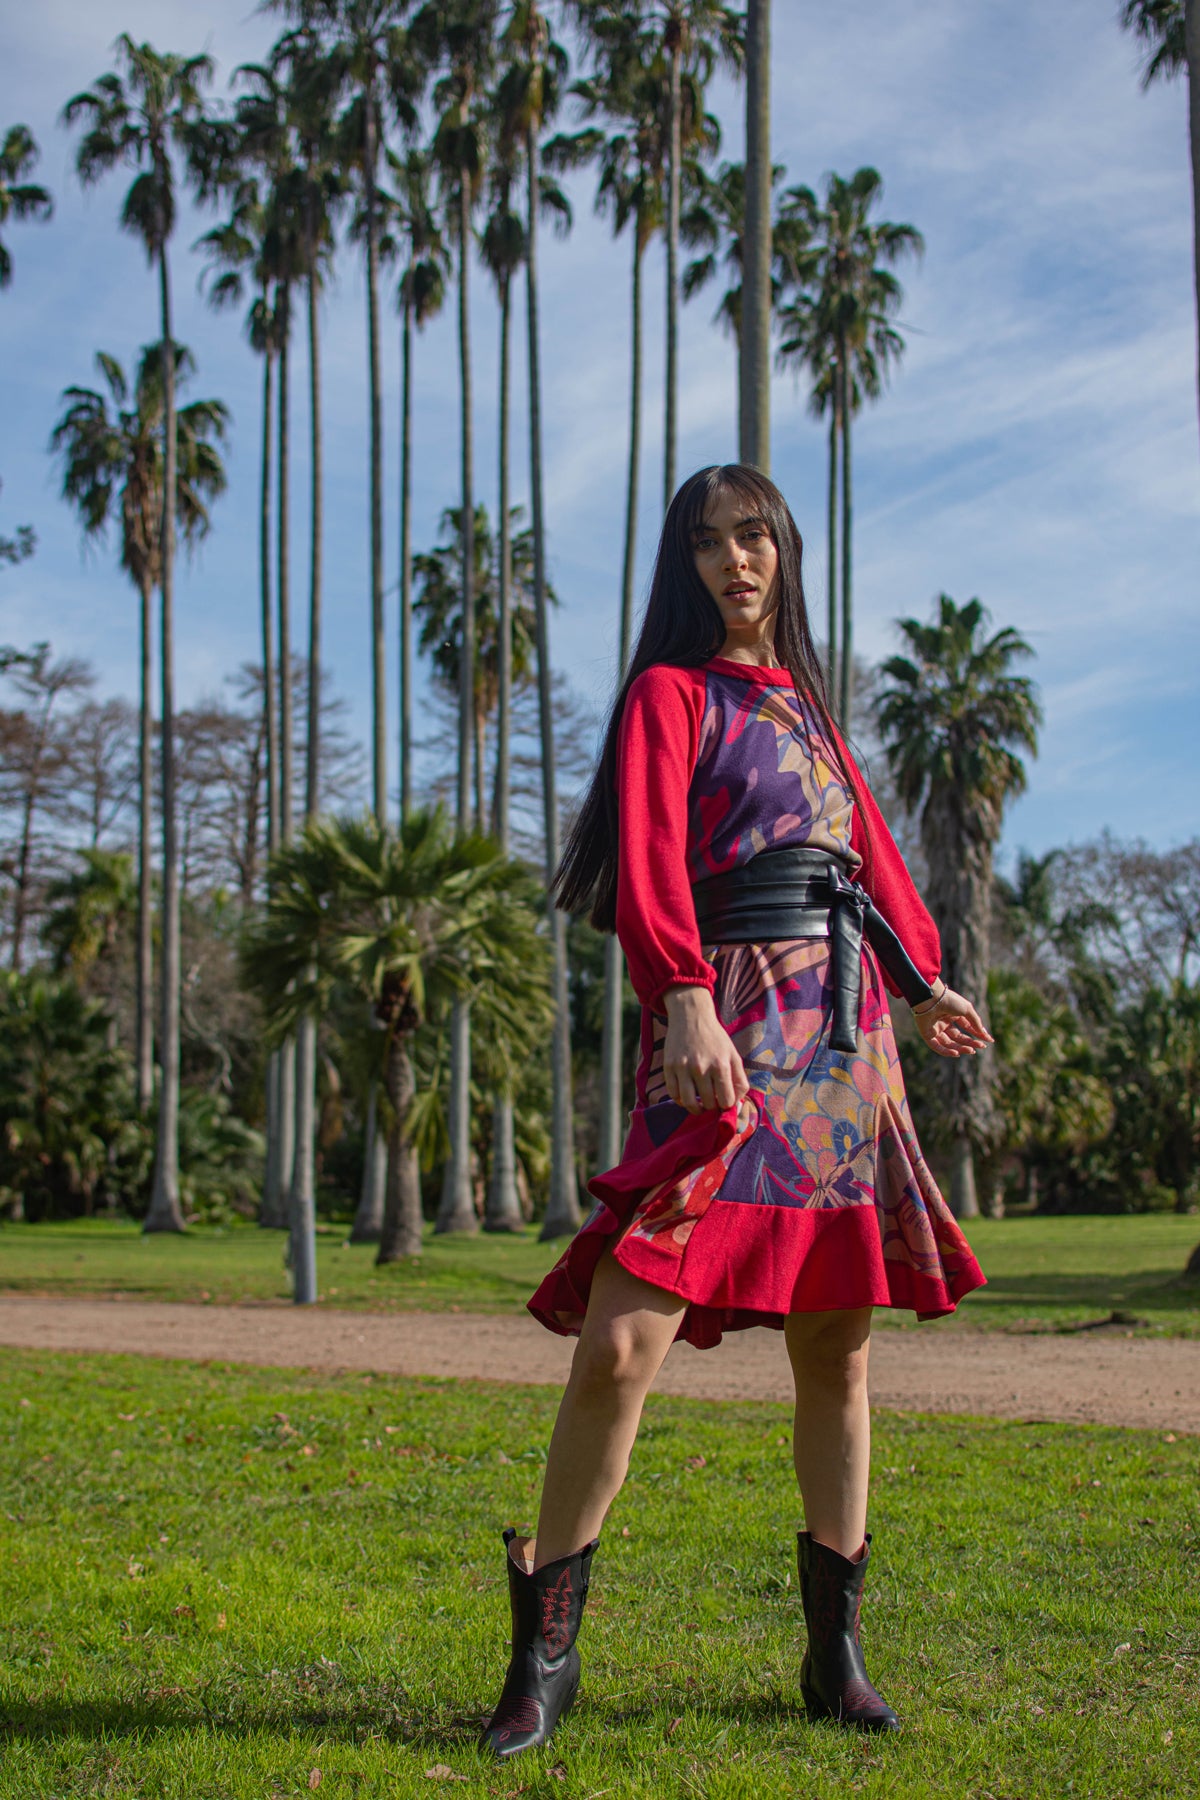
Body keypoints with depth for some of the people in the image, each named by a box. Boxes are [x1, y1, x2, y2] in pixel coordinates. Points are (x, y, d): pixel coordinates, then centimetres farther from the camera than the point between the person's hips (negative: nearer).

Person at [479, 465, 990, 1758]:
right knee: (619, 1346, -15)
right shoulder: (670, 695, 4)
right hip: (726, 1035, -6)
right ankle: (545, 1652, 0)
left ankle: (835, 1653, 19)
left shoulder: (803, 703, 23)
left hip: (841, 1037, 6)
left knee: (837, 1351, 8)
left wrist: (921, 983, 40)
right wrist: (686, 1001, -28)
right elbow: (648, 856, -12)